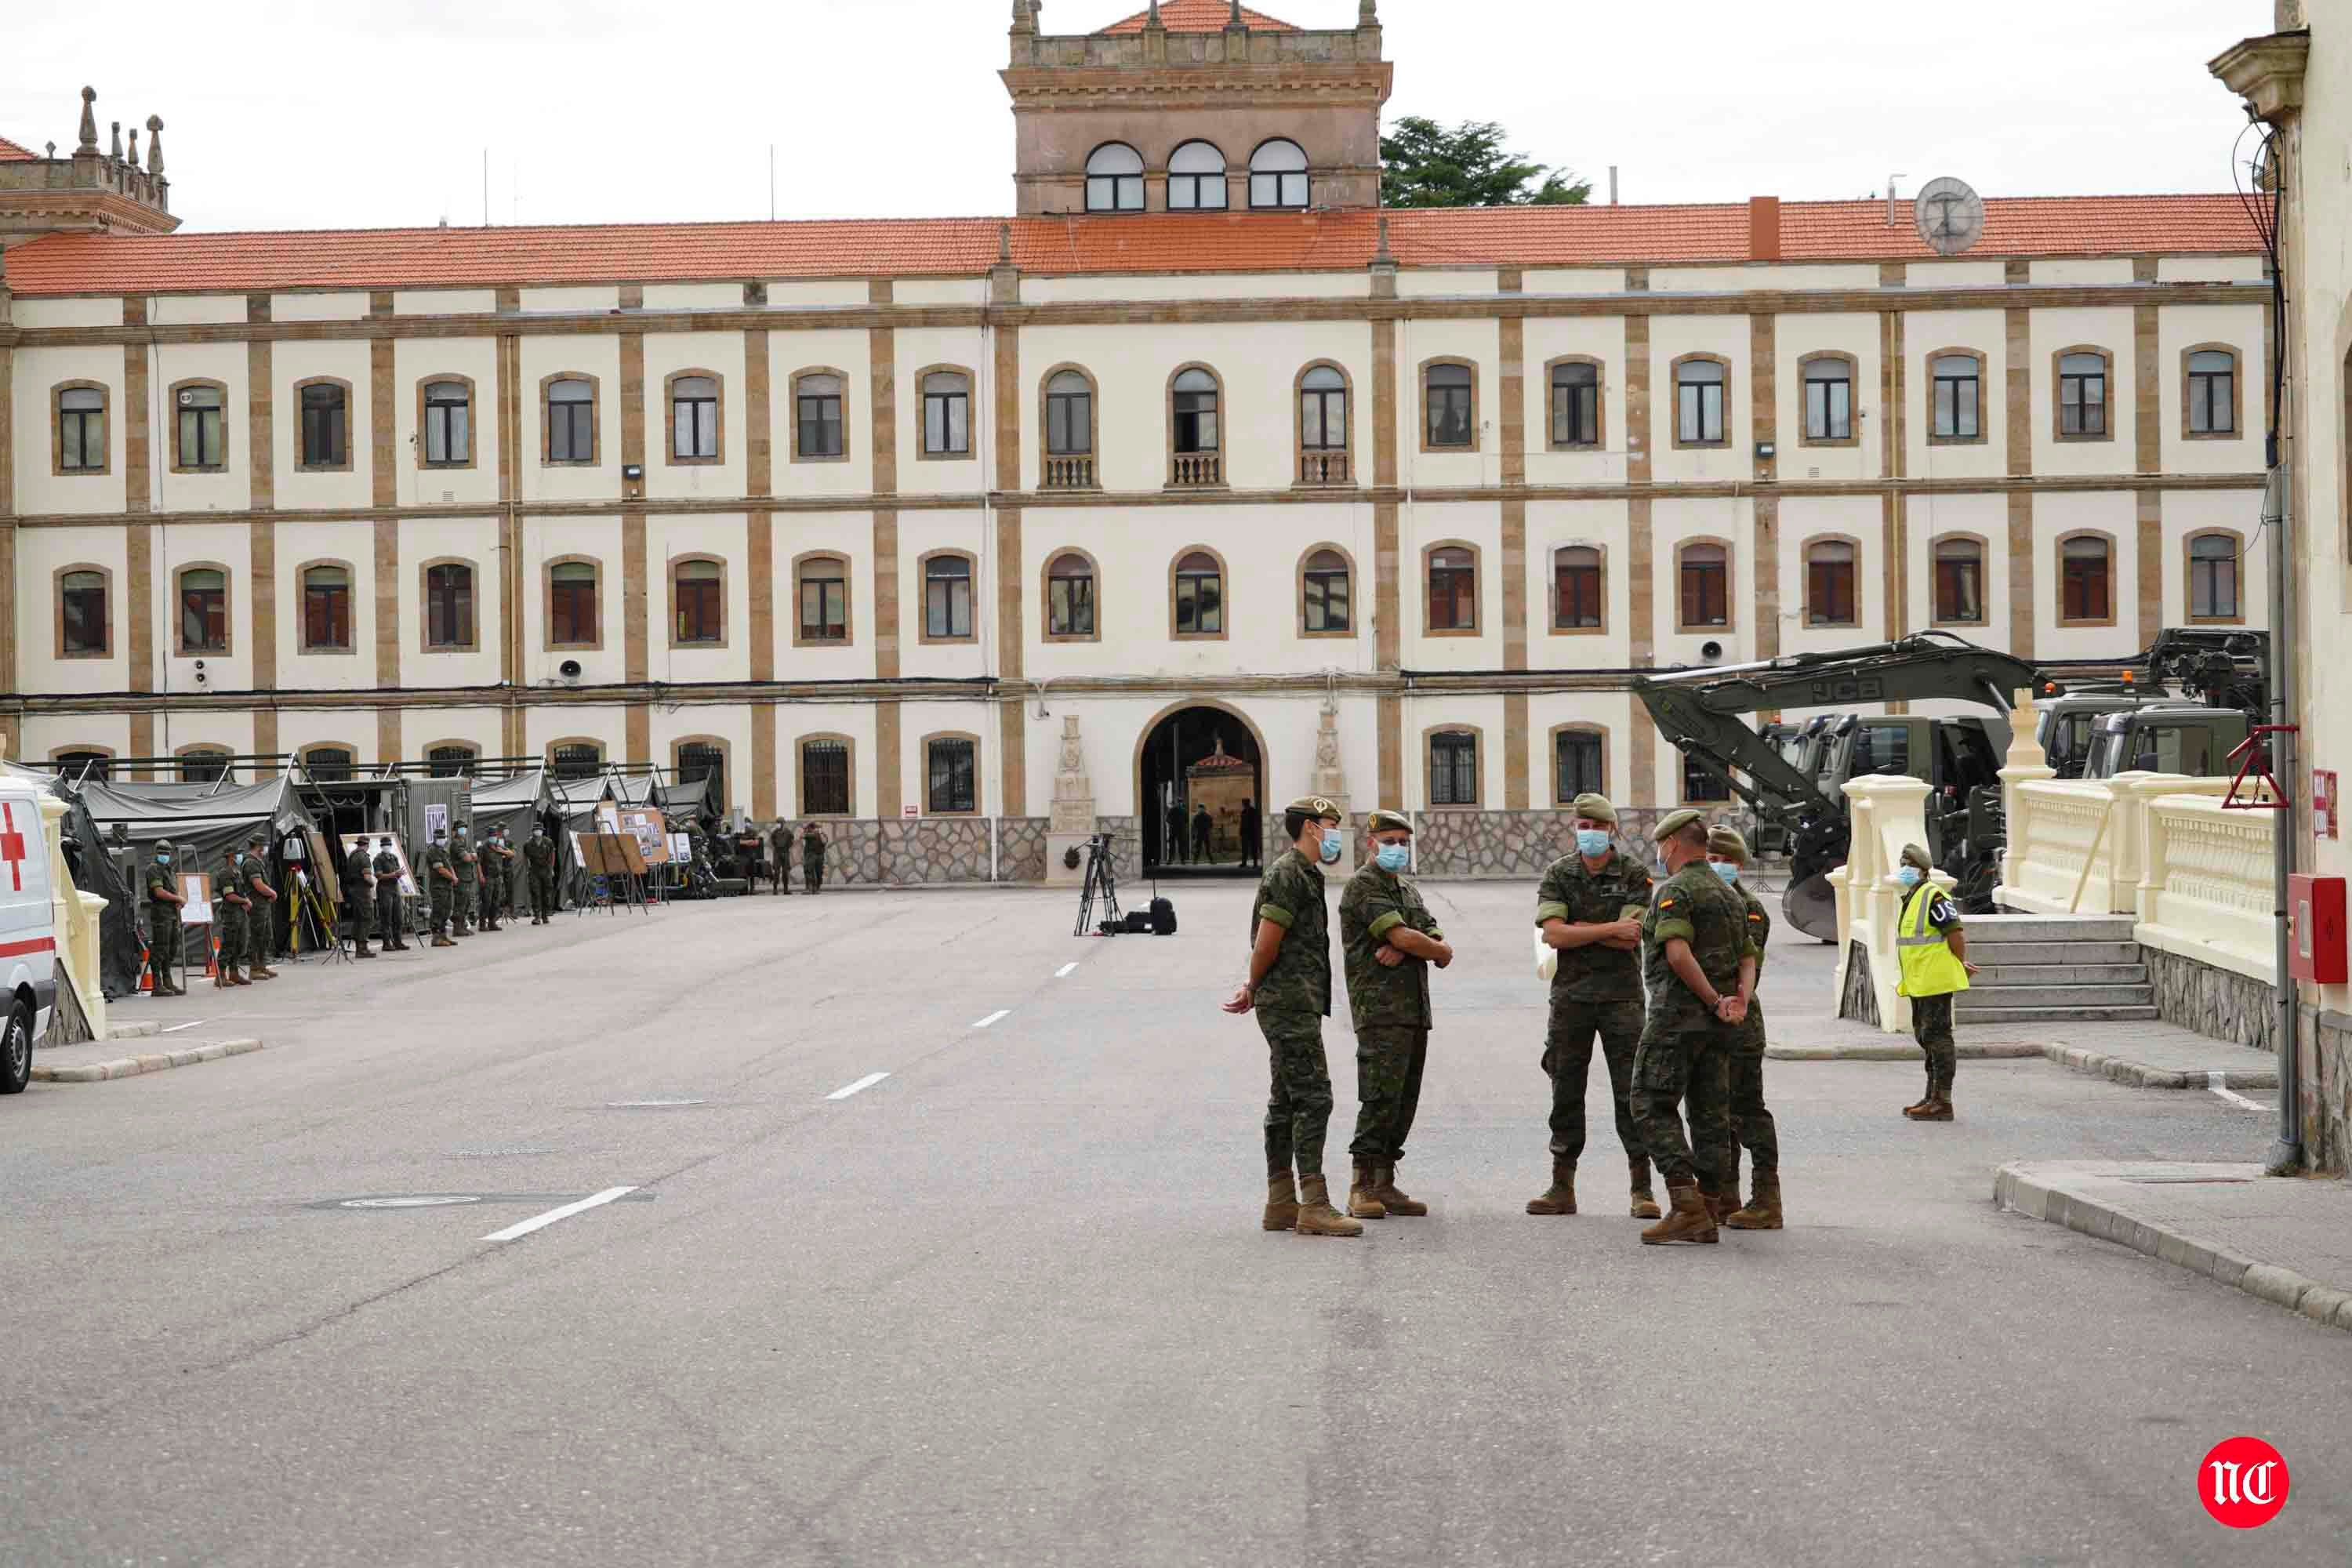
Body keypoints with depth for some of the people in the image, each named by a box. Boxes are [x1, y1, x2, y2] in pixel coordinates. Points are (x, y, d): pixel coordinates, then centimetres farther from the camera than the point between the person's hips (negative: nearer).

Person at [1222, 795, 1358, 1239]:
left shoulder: (1304, 874, 21)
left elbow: (1268, 945, 23)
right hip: (1291, 1003, -11)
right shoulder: (1289, 874, -13)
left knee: (1287, 1102, 11)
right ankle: (1314, 1206, -15)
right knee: (1313, 1098, -13)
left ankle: (1281, 1205, 14)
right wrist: (1254, 988, -1)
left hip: (1294, 1006, 11)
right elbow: (1267, 943, -16)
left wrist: (1253, 989, 12)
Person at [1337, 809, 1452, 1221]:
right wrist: (1439, 950, 3)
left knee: (1405, 1099, 7)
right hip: (1380, 1007, -8)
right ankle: (1362, 1189, -11)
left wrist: (1403, 949, -9)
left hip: (1415, 1010, 8)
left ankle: (1385, 1183, 11)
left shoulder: (1408, 889, 22)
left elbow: (1439, 945, 11)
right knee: (1380, 1097, -13)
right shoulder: (1363, 886, -5)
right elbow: (1402, 936, -16)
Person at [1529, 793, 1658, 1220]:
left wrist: (1578, 928, -8)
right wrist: (1610, 929, -14)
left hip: (1621, 995, -2)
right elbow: (1553, 935, -10)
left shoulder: (1635, 876, 0)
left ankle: (1642, 1188, 0)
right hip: (1570, 994, 2)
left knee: (1631, 1092, -4)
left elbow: (1629, 940, -11)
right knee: (1566, 1092, 6)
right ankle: (1562, 1187, 13)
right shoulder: (1558, 875, 4)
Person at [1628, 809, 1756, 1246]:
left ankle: (1686, 1205, -18)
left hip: (1677, 1013, -8)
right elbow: (1747, 959, 14)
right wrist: (1740, 1001, -2)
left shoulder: (1675, 891, -9)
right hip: (1716, 1027, 8)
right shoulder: (1729, 895, 19)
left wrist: (1715, 1001, -16)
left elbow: (1678, 953, -22)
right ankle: (1705, 1215, 9)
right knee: (1709, 1112, 9)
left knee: (1653, 1108, -6)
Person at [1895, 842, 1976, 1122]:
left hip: (1936, 982, -10)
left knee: (1937, 1038, -7)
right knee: (1925, 1037, 16)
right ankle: (1933, 1096, 25)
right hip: (1919, 983, 10)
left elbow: (1956, 934, -19)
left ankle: (1942, 1102, -5)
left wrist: (1961, 965, -7)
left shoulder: (1934, 897, -15)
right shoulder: (1911, 898, 17)